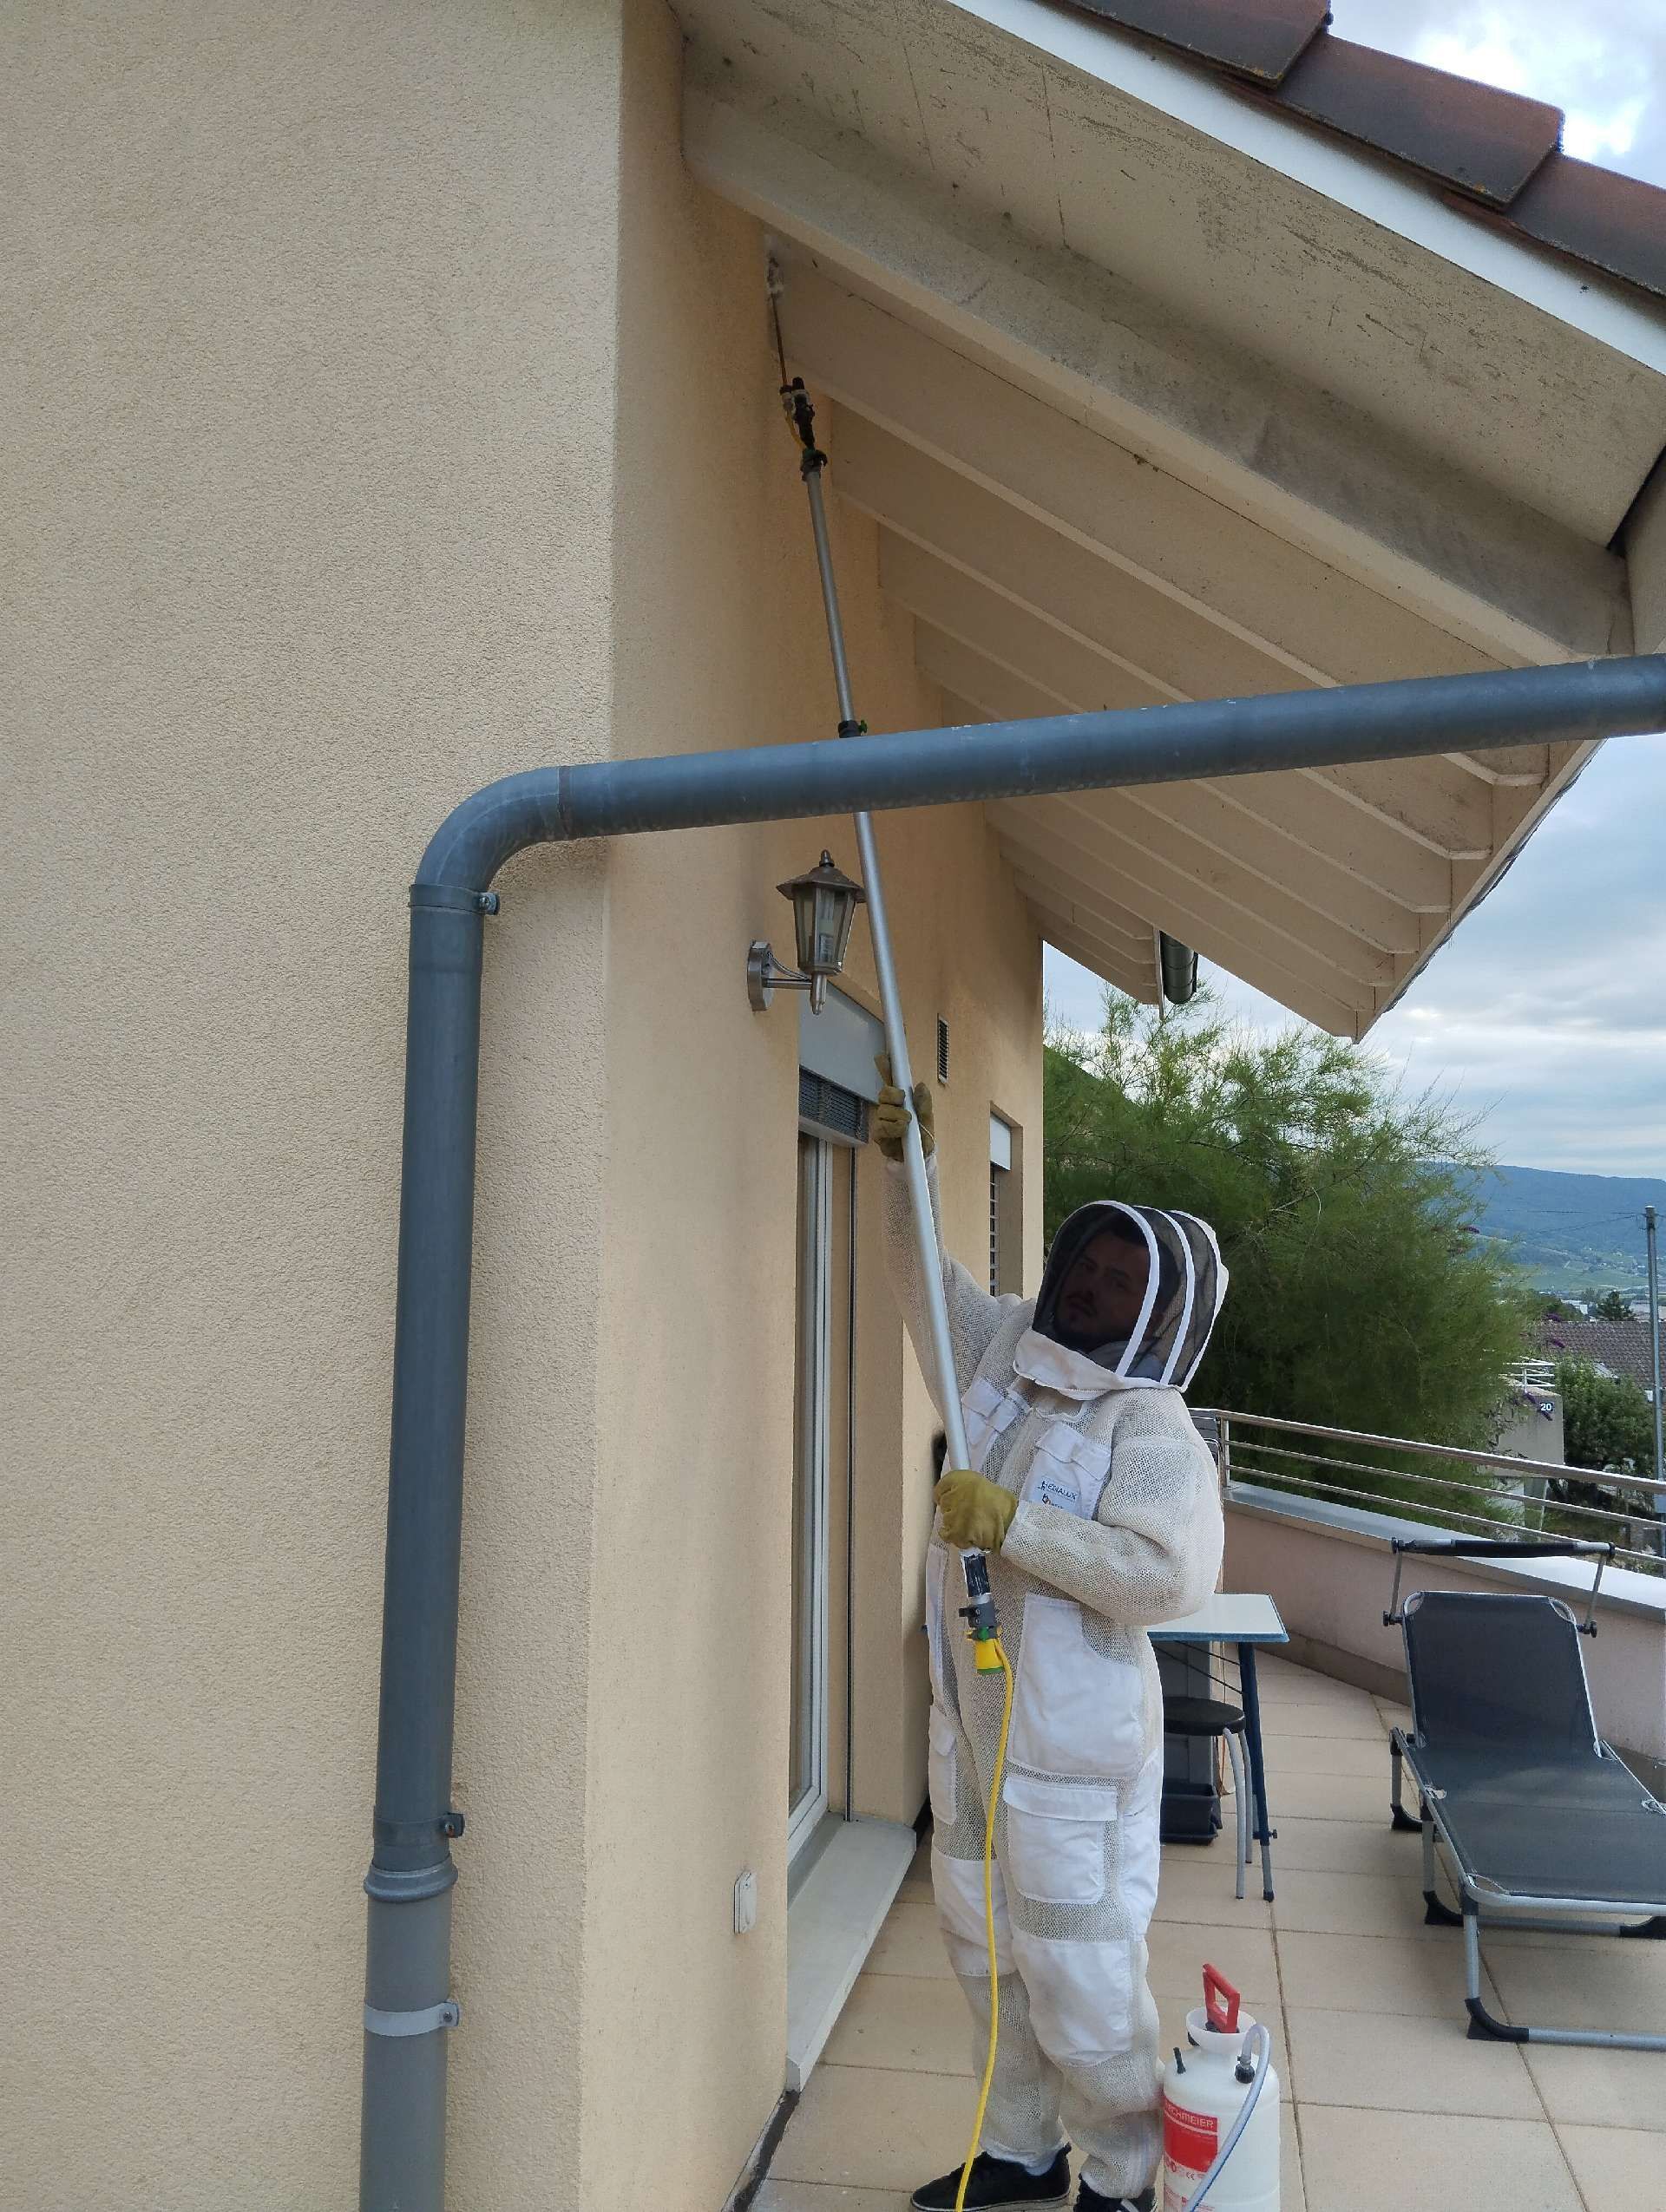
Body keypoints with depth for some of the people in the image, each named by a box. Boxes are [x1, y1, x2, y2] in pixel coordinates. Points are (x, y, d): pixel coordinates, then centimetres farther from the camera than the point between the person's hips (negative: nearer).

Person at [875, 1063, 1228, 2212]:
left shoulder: (1152, 1428, -18)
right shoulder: (1004, 1352, 4)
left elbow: (1168, 1575, -31)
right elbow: (923, 1269, 16)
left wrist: (1013, 1525, -31)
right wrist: (911, 1161, 2)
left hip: (1071, 1747, -8)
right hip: (972, 1724, 8)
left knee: (1081, 1977, 5)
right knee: (987, 1953, 21)